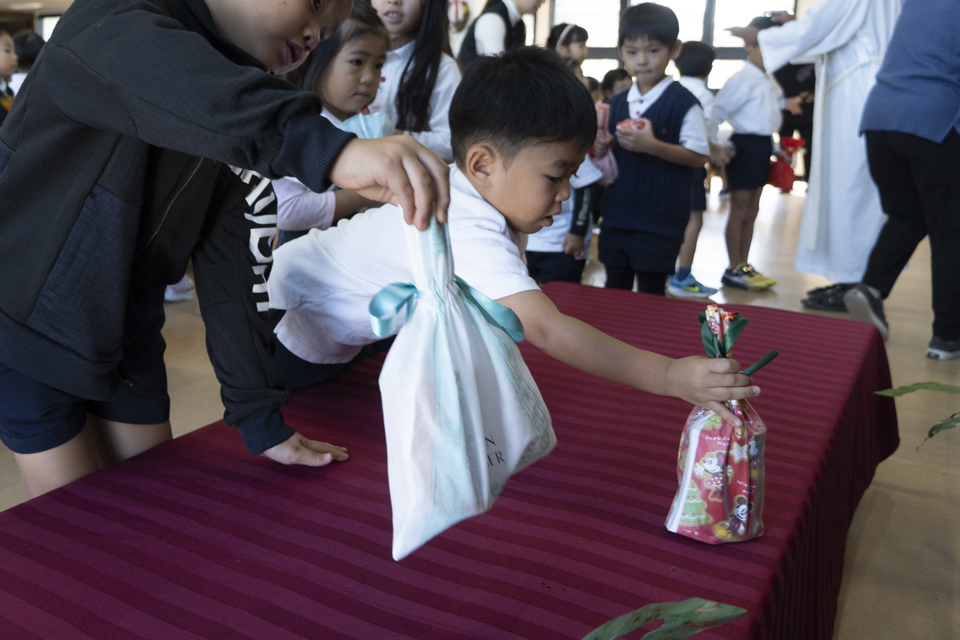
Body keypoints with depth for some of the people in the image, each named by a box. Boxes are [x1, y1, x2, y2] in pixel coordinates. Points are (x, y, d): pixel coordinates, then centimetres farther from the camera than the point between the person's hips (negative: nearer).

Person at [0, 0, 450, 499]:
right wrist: (328, 148, -61)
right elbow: (155, 71, -45)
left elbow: (235, 274, -4)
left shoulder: (240, 137, -2)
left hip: (125, 336, 6)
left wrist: (262, 421, -7)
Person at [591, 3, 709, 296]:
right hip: (617, 214, 6)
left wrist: (652, 145, -24)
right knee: (614, 291, 14)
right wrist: (601, 149, -6)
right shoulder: (616, 103, 10)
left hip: (660, 220, -5)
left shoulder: (683, 103, -8)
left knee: (650, 295, 2)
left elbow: (699, 155, -12)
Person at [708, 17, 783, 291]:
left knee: (752, 210, 13)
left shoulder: (770, 80, 12)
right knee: (739, 210, -2)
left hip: (763, 145, 9)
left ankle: (744, 265, 22)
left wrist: (776, 147, 17)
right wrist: (714, 147, -21)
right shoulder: (742, 80, -14)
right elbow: (716, 112, -18)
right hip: (746, 145, -9)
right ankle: (733, 270, 7)